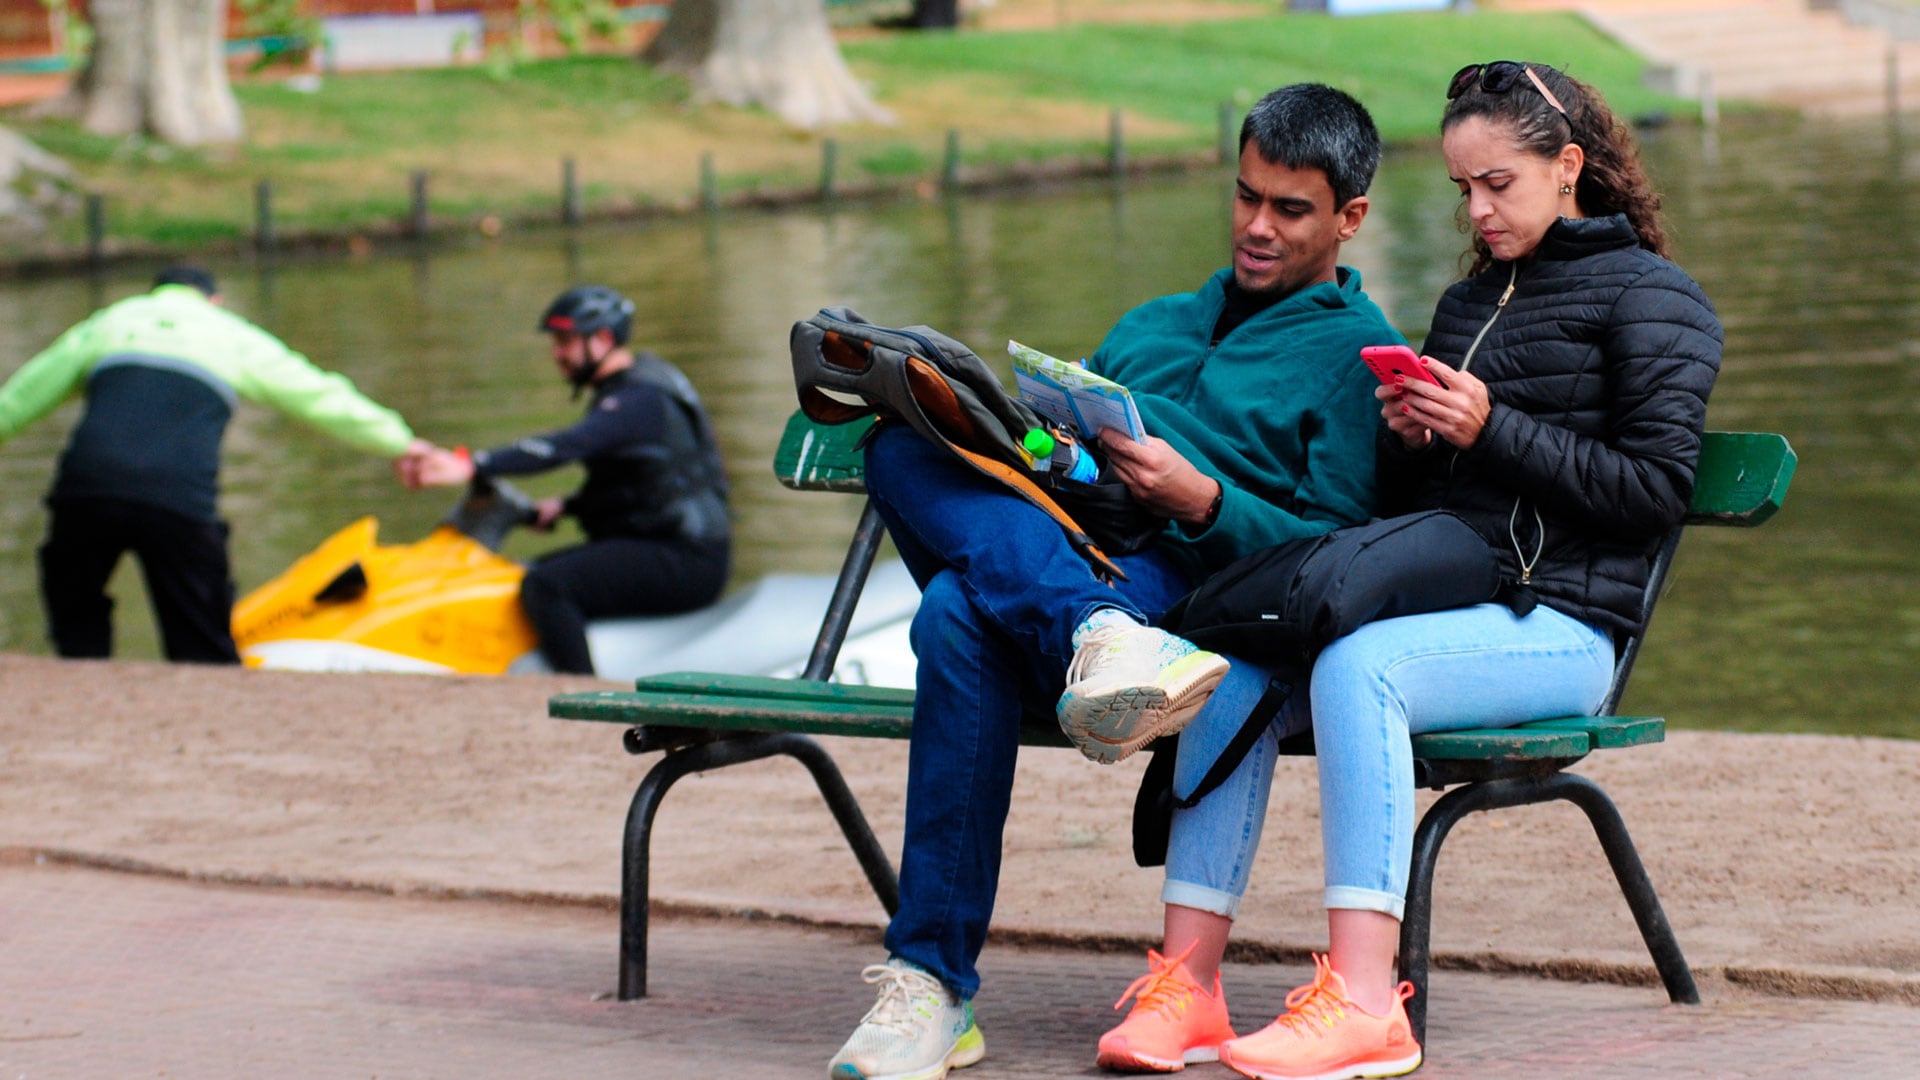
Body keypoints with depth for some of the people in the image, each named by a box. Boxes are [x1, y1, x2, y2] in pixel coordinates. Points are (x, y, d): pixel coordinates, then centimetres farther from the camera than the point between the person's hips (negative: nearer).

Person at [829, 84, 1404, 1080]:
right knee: (906, 444, -25)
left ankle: (931, 989, -36)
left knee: (962, 613, -37)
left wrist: (1201, 500, -14)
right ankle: (1101, 643, -46)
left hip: (1169, 577, -6)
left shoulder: (1359, 354, 12)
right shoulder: (1150, 326, 35)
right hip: (1051, 539, 6)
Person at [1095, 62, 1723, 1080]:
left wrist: (1491, 431, -13)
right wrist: (1410, 437, 3)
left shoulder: (1650, 297, 4)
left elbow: (1655, 488, -7)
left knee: (1356, 664, -35)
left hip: (1555, 622, -7)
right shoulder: (1469, 301, 26)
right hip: (1432, 602, 7)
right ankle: (1185, 982, -27)